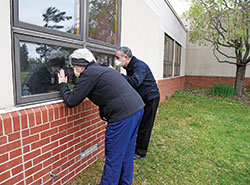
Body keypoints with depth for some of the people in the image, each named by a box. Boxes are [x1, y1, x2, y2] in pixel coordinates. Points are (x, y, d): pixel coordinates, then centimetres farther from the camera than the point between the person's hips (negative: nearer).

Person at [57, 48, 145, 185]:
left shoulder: (88, 74, -7)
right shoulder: (102, 70, 21)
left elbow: (71, 101, -4)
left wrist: (63, 84, 10)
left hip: (123, 114, -10)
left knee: (113, 158, 5)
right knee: (126, 153, 22)